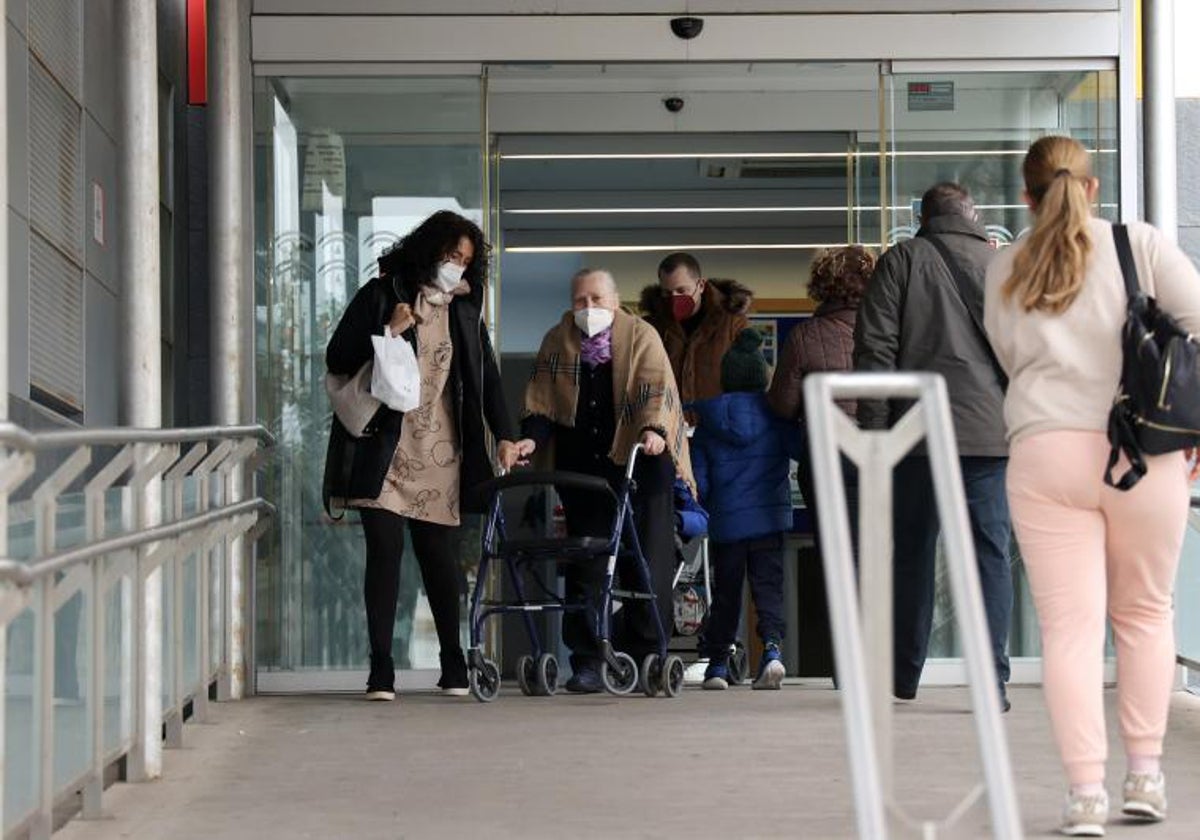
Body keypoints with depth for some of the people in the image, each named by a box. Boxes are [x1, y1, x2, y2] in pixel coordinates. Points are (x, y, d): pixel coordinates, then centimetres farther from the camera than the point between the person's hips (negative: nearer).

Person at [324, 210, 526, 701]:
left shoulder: (464, 311, 13)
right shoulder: (382, 296, 2)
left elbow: (487, 378, 14)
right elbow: (337, 359, -1)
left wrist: (505, 436, 3)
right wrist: (388, 334, -14)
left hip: (439, 453, 3)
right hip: (385, 450, -3)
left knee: (439, 555, 3)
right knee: (385, 550, -7)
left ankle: (453, 663, 15)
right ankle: (381, 668, -4)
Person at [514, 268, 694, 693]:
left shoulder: (641, 337, 1)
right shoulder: (557, 343, 10)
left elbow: (654, 388, -12)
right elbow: (542, 401, 9)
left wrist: (654, 429, -30)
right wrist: (532, 437, -9)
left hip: (639, 467, -2)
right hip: (582, 471, 2)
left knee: (647, 566, -1)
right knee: (584, 568, -2)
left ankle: (643, 658, 8)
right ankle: (586, 663, -1)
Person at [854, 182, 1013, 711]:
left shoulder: (901, 261, 4)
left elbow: (876, 349, -2)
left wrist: (874, 428, 0)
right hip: (991, 433, 1)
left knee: (912, 551, 9)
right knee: (991, 552, 1)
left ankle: (905, 676, 16)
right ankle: (992, 681, -7)